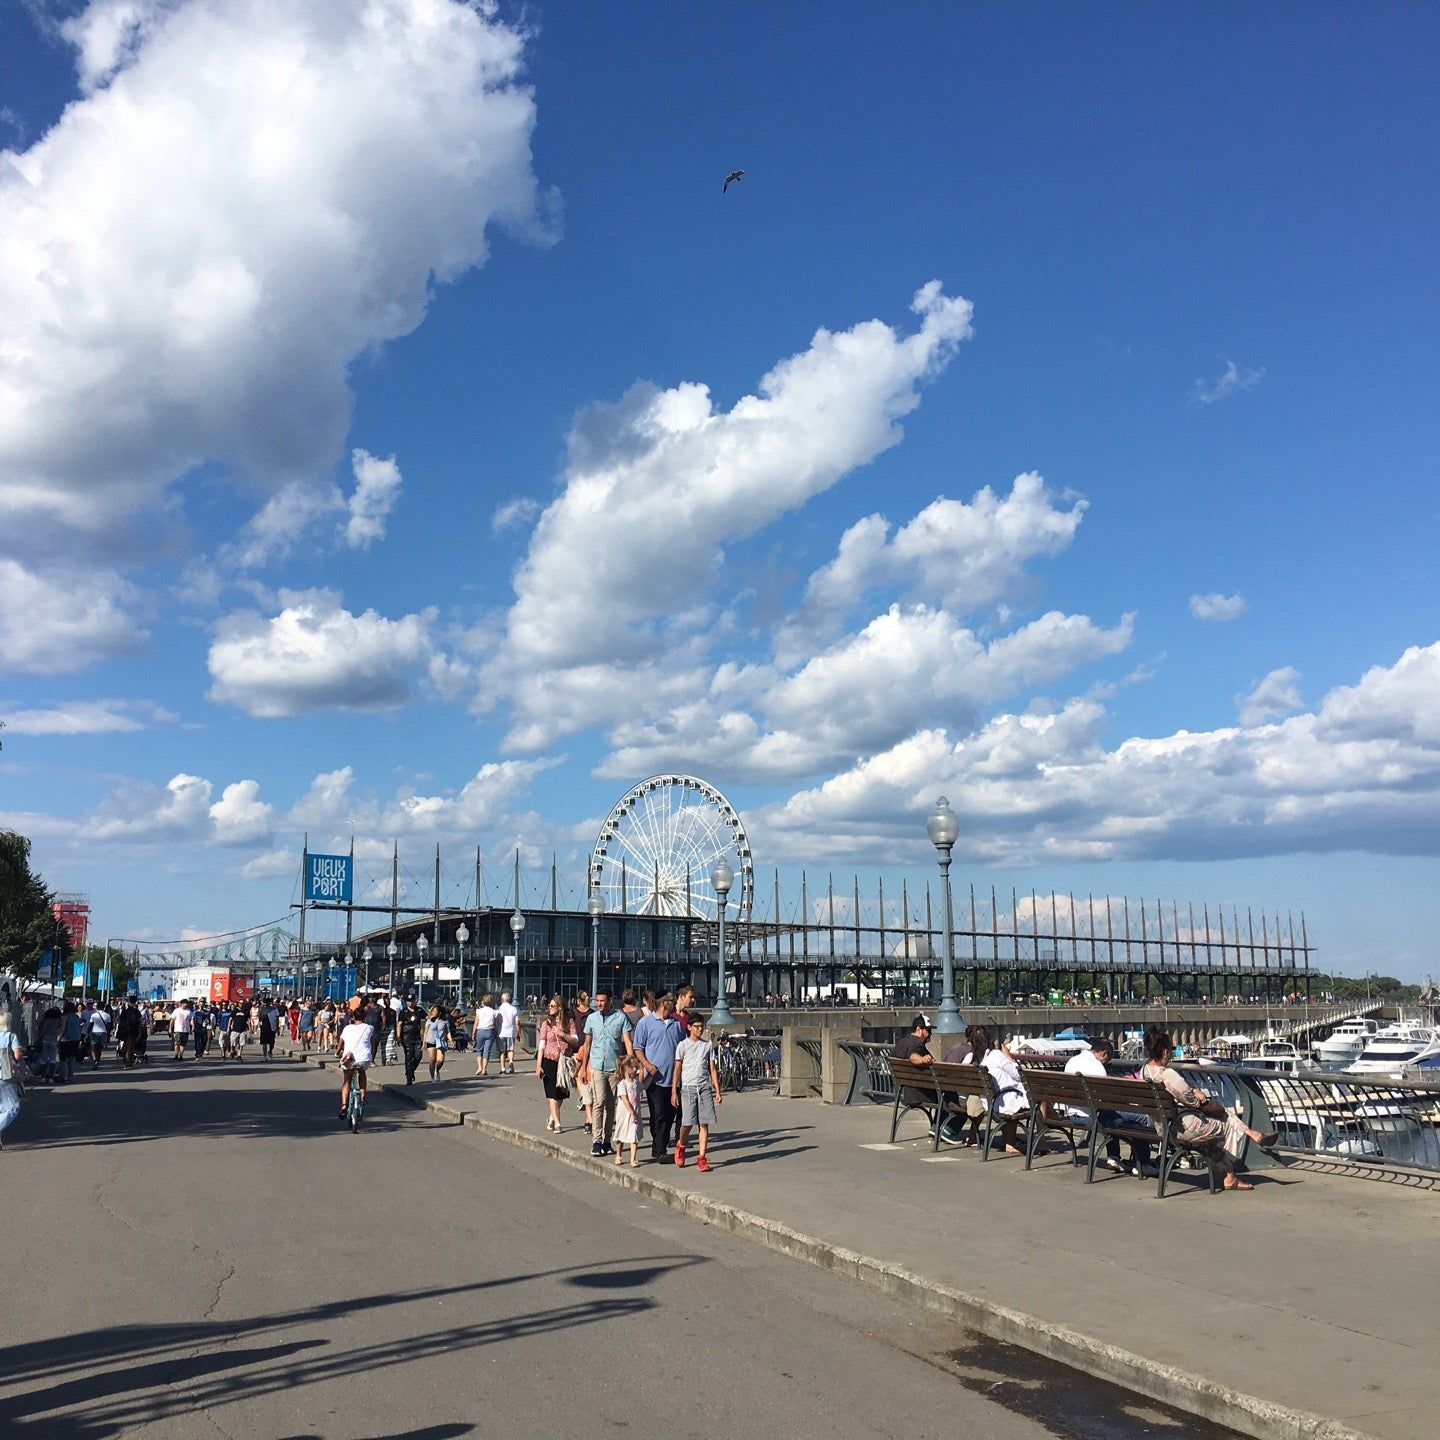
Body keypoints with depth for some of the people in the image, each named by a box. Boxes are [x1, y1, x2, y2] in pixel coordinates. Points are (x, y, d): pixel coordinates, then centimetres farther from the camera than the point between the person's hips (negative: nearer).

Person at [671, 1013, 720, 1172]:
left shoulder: (708, 1045, 11)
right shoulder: (683, 1045, 2)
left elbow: (712, 1069, 12)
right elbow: (677, 1069, 1)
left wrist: (717, 1091, 6)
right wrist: (674, 1092, -5)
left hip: (705, 1087, 3)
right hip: (688, 1087, -3)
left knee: (704, 1123, -2)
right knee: (688, 1122, -8)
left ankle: (702, 1158, 1)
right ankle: (680, 1145, 22)